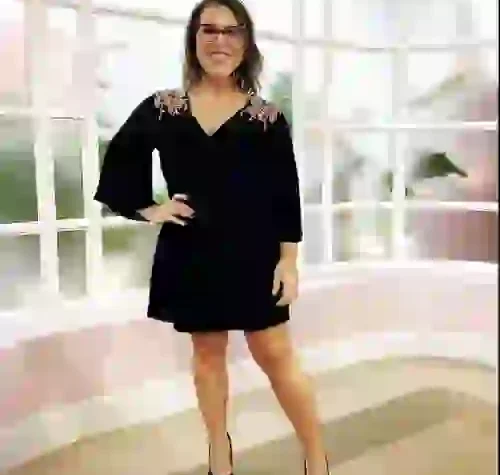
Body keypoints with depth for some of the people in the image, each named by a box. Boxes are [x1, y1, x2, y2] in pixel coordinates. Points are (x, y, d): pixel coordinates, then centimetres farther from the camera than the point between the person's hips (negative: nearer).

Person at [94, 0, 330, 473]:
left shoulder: (267, 116, -1)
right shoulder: (161, 108, 3)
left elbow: (286, 194, -2)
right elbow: (118, 162, 12)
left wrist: (288, 261, -6)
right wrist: (148, 208, -1)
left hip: (252, 255, -2)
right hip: (190, 253, 3)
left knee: (276, 354, 1)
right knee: (207, 353, 14)